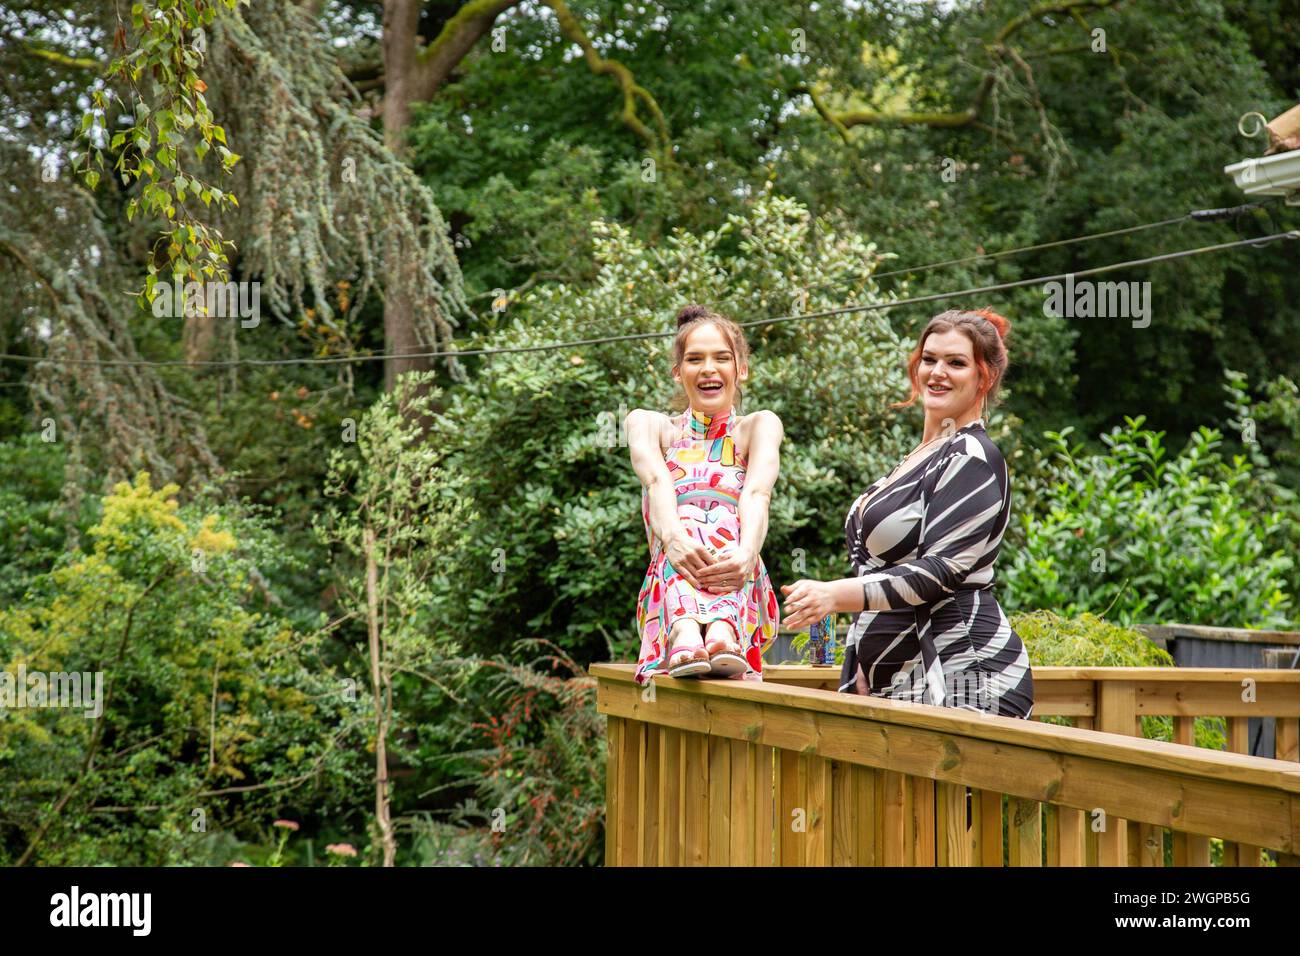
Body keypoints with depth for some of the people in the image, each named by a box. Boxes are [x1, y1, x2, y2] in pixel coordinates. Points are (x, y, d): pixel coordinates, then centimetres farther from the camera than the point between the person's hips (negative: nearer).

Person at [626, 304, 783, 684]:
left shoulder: (758, 427, 16)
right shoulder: (648, 424, 18)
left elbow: (757, 494, -8)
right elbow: (657, 481, -7)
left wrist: (747, 554, -32)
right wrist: (673, 537, -32)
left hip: (744, 600, 0)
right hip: (665, 597, 0)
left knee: (722, 522, -30)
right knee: (686, 526, -31)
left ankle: (722, 634, -62)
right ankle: (686, 634, -64)